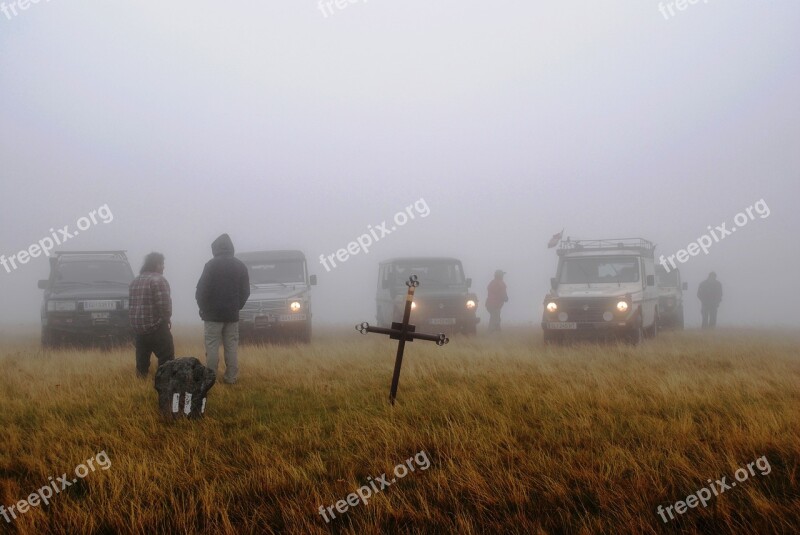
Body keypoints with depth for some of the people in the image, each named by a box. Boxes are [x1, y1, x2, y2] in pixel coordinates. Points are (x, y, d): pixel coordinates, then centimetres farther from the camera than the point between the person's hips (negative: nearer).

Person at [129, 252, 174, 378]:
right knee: (166, 358, -5)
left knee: (142, 360, 14)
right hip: (156, 326, -8)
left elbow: (131, 304, 17)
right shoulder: (158, 280, -12)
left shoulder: (135, 281, 15)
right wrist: (167, 318, -2)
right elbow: (164, 304, -18)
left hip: (138, 327, 8)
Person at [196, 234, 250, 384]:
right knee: (231, 347, 7)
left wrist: (203, 308, 4)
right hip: (232, 314, 4)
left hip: (213, 313, -4)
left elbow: (201, 290, -10)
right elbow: (246, 291, 7)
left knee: (212, 347, 0)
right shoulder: (240, 266, 5)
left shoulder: (211, 265, -9)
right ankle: (231, 377, 6)